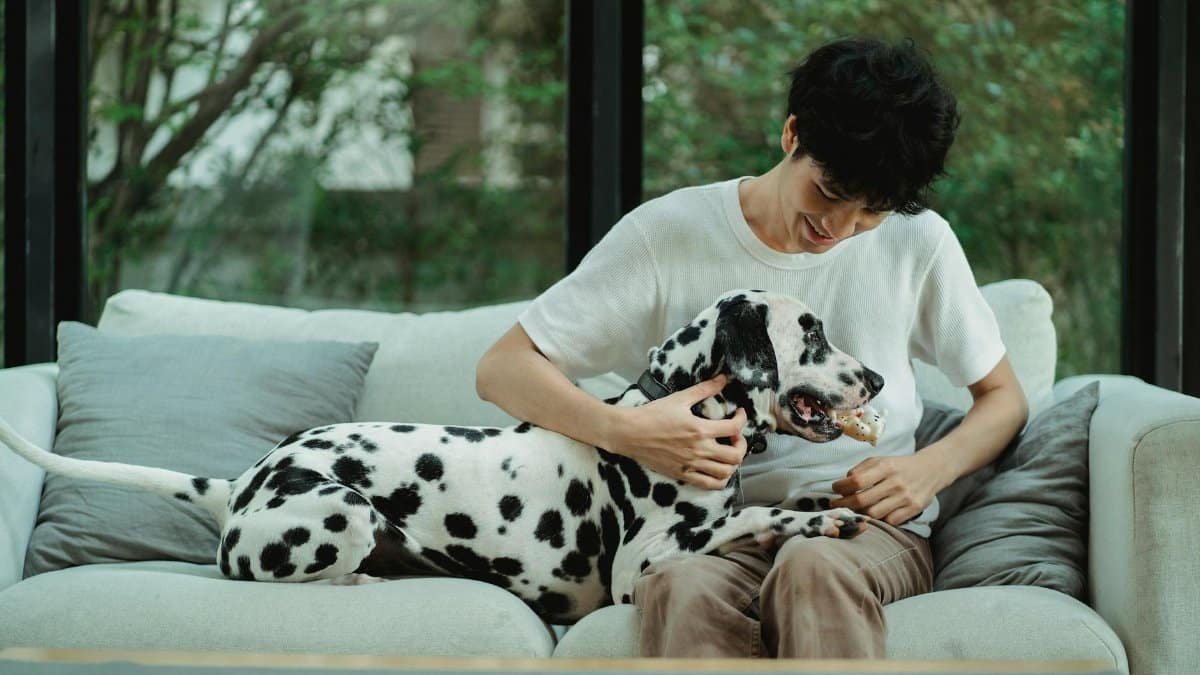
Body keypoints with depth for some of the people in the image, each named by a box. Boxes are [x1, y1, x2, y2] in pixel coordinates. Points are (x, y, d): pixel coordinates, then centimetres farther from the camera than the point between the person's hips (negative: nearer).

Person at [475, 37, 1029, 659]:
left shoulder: (917, 240, 5)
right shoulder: (666, 234, 1)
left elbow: (1003, 397, 18)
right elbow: (500, 370, 0)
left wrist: (933, 468, -5)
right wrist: (626, 430, -20)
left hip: (870, 525, 1)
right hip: (710, 535, -1)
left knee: (811, 567, -39)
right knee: (687, 588, -40)